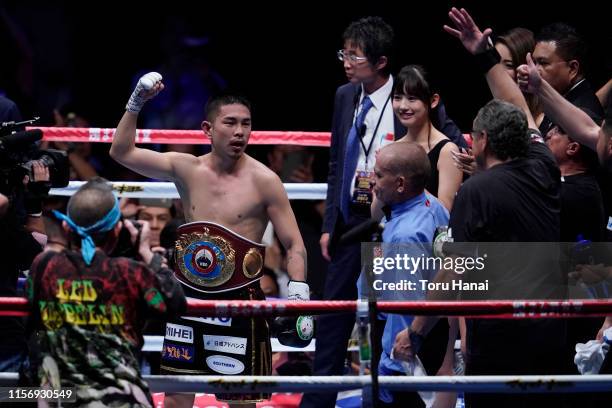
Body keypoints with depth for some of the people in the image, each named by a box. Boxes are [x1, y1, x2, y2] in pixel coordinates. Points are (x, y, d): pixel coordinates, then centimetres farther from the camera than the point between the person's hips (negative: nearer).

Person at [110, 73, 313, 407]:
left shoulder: (263, 181, -8)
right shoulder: (187, 169, 2)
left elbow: (295, 246, -6)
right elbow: (122, 152, 8)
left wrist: (298, 297, -18)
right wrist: (136, 103, -1)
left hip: (238, 302, -4)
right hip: (188, 297, 4)